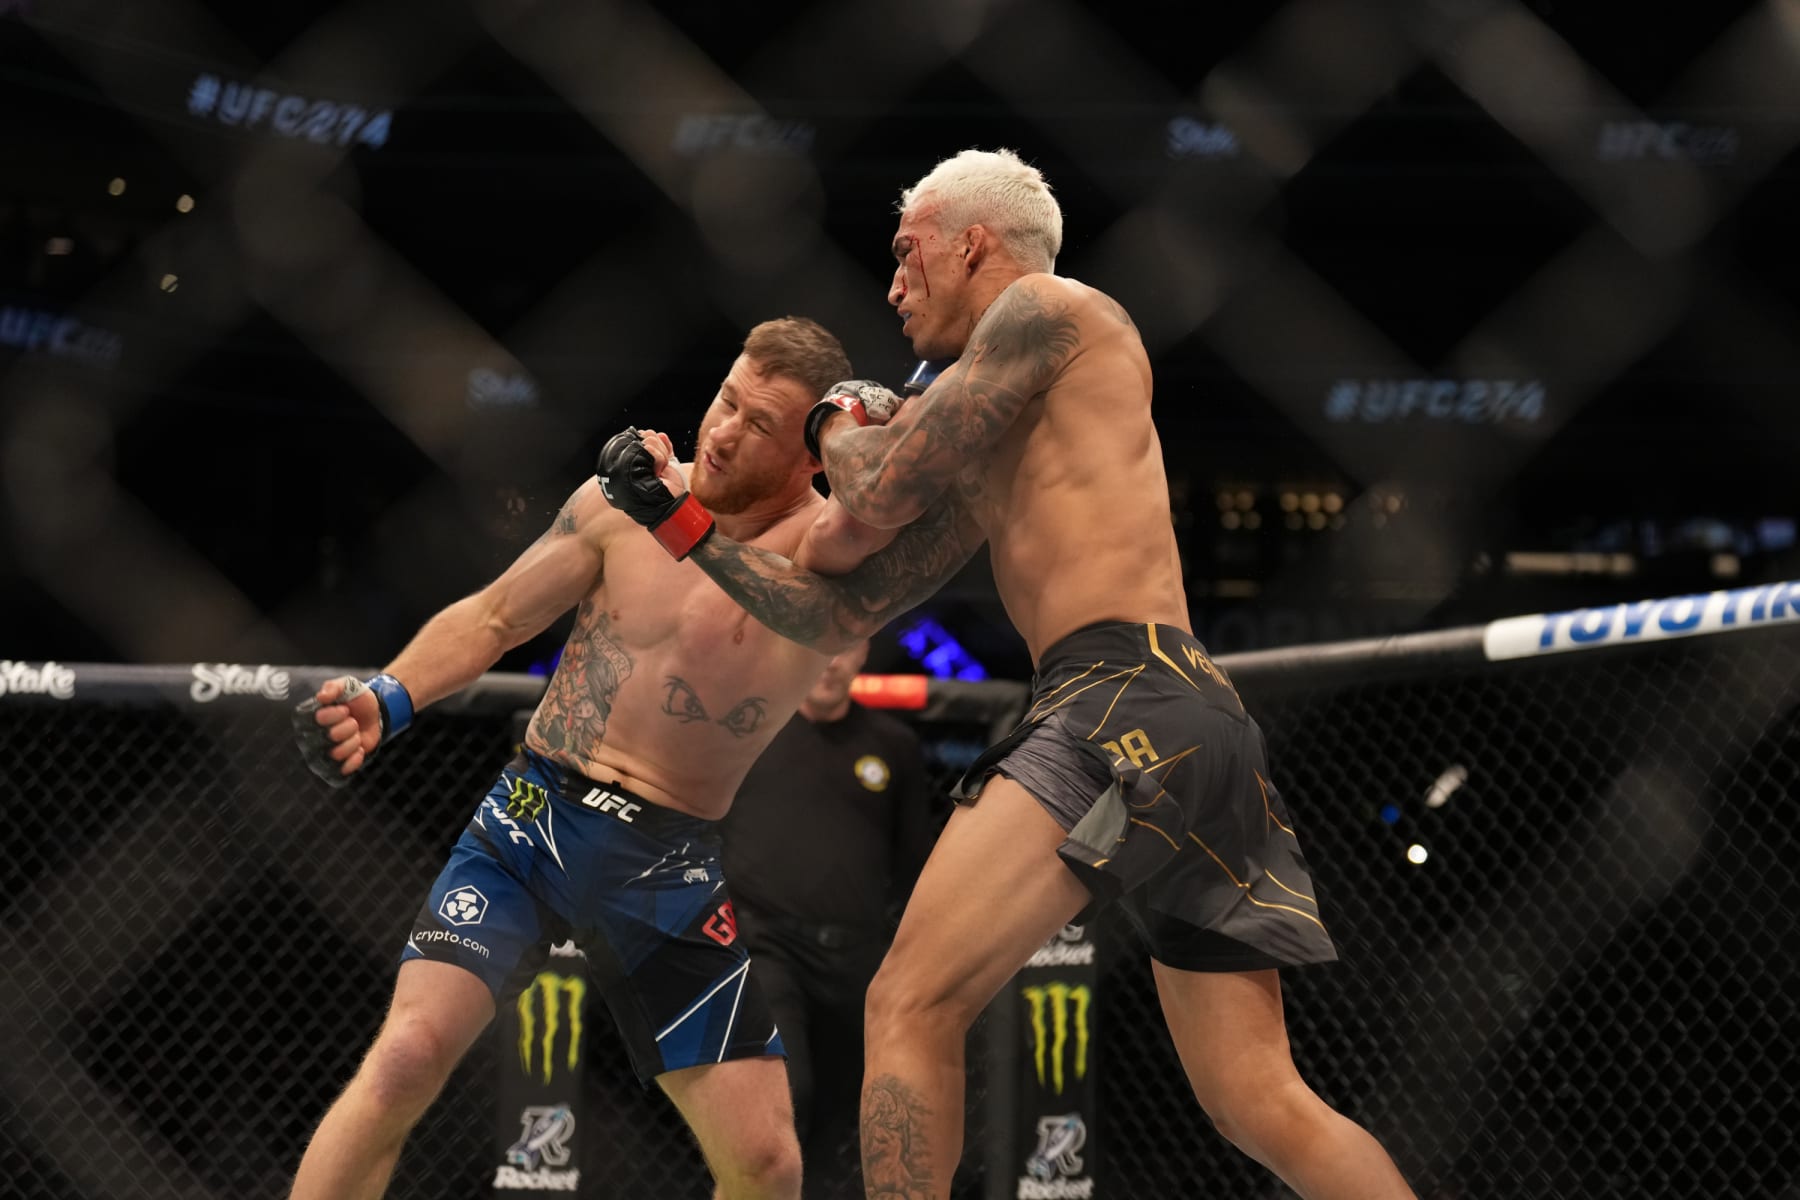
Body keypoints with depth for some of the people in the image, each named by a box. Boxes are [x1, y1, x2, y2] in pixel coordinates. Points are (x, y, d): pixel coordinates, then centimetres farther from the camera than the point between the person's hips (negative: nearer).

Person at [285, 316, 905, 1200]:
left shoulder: (829, 550, -5)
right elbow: (494, 619, 7)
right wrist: (388, 699, -6)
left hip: (669, 868, 0)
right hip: (532, 821, 0)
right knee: (409, 1051, -22)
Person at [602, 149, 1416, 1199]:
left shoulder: (1050, 309, 5)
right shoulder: (980, 469, 28)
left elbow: (882, 489, -1)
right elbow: (840, 613, 30)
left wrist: (838, 428, 22)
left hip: (1124, 694, -9)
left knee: (912, 1005, -10)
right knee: (1263, 1107, 6)